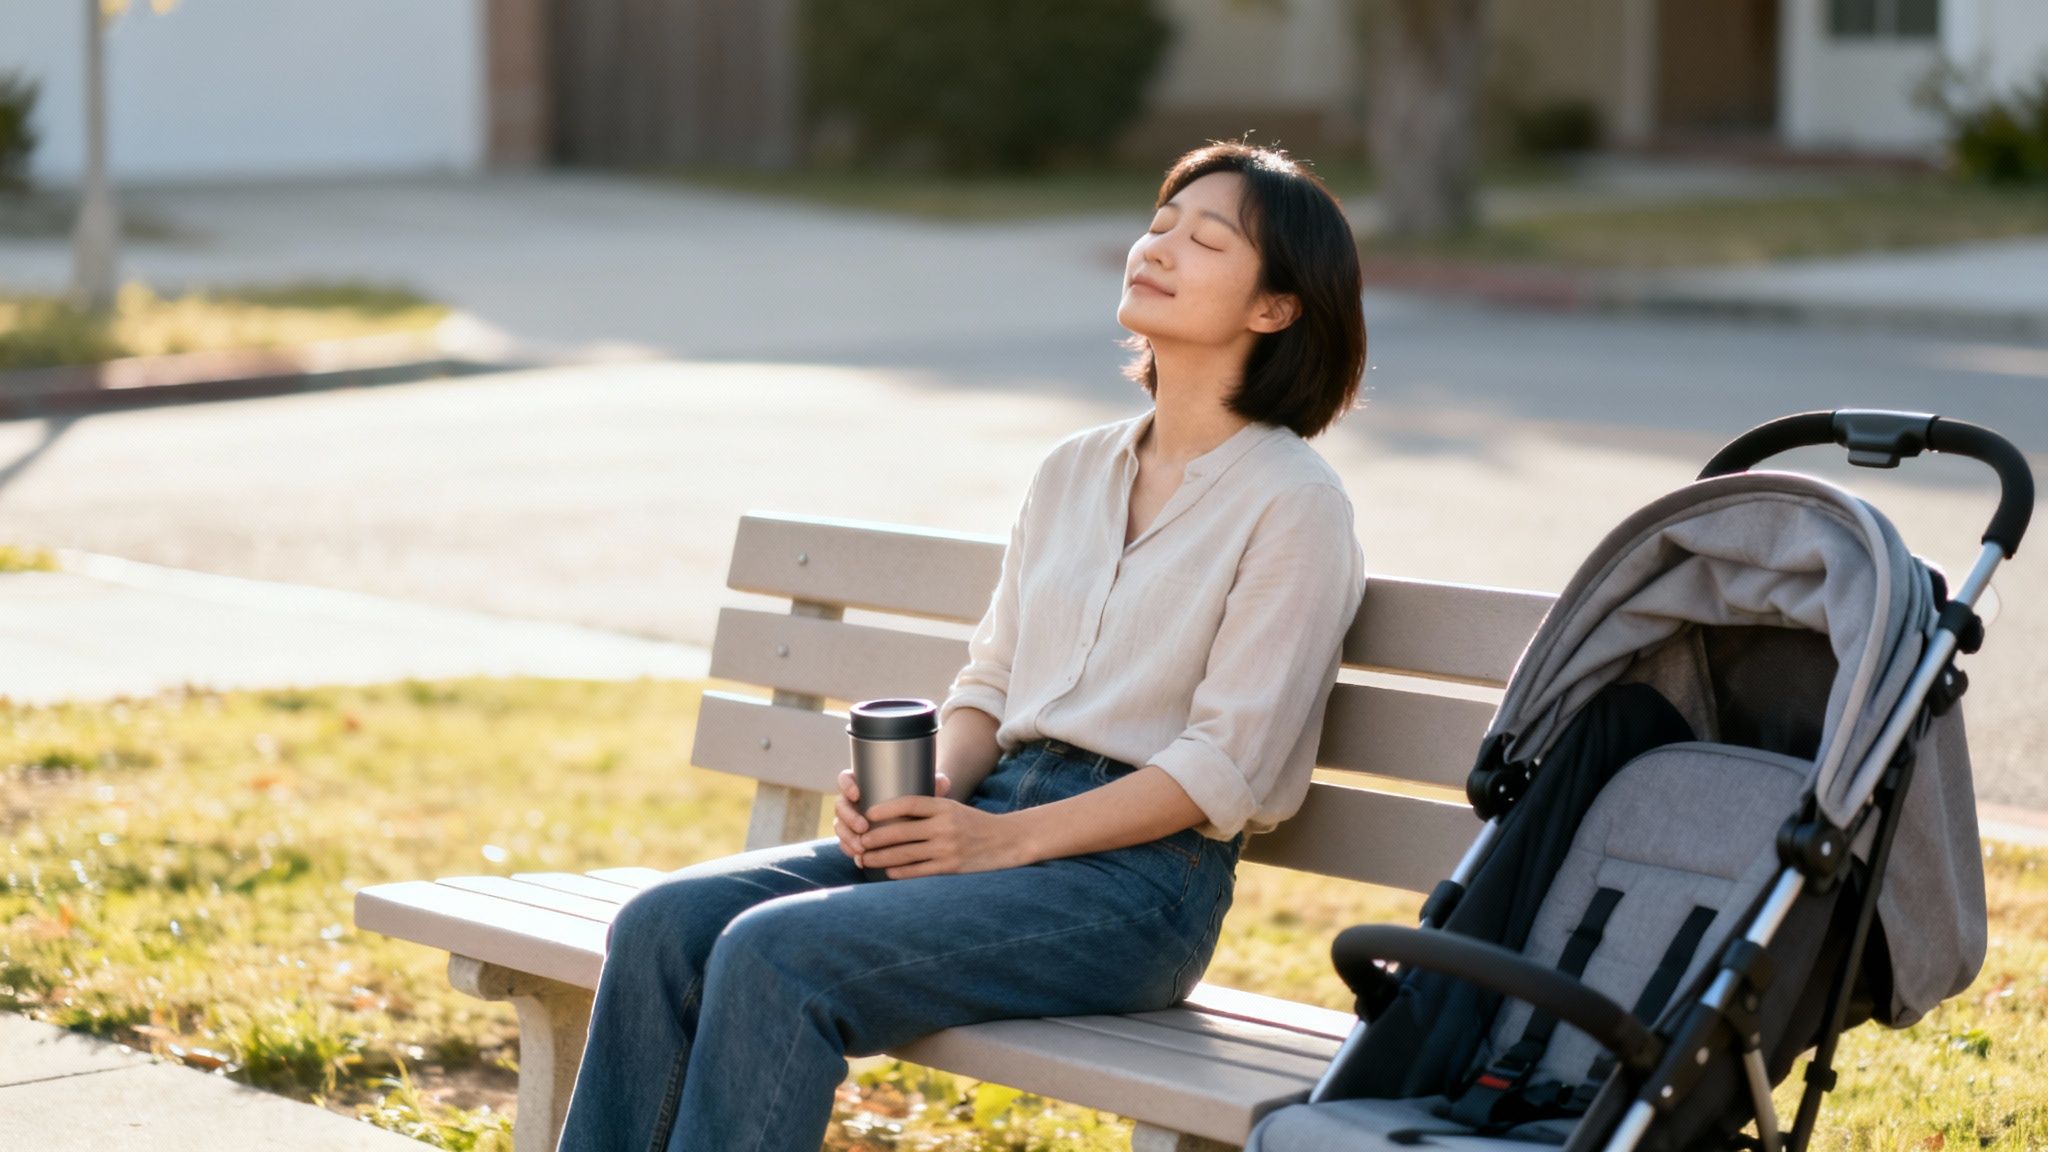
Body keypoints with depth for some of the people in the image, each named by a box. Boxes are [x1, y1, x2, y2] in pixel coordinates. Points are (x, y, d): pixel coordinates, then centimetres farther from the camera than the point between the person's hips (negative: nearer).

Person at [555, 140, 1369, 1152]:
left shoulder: (1293, 503, -4)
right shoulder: (1072, 472, 18)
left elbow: (1227, 764, -11)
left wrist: (1005, 840, -17)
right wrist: (924, 795, -3)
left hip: (1139, 874, -7)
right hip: (991, 813, 7)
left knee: (777, 956, -28)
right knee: (665, 924, -15)